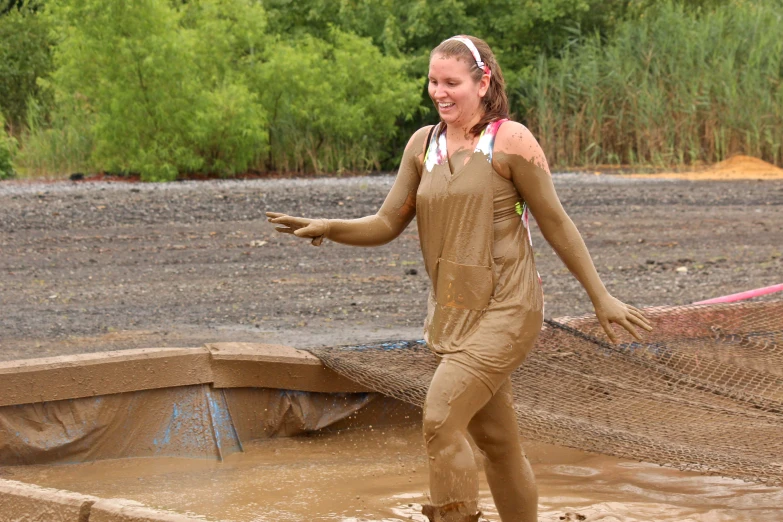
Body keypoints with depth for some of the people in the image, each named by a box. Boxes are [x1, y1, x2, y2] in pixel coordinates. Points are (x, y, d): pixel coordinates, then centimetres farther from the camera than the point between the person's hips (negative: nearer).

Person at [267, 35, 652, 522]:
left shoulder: (511, 141, -10)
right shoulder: (423, 144, 7)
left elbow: (555, 222, -4)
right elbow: (388, 224, 7)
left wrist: (601, 298, 0)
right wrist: (327, 227, -11)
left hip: (506, 311, -6)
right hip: (454, 312, 7)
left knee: (441, 419, -20)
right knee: (496, 442, 15)